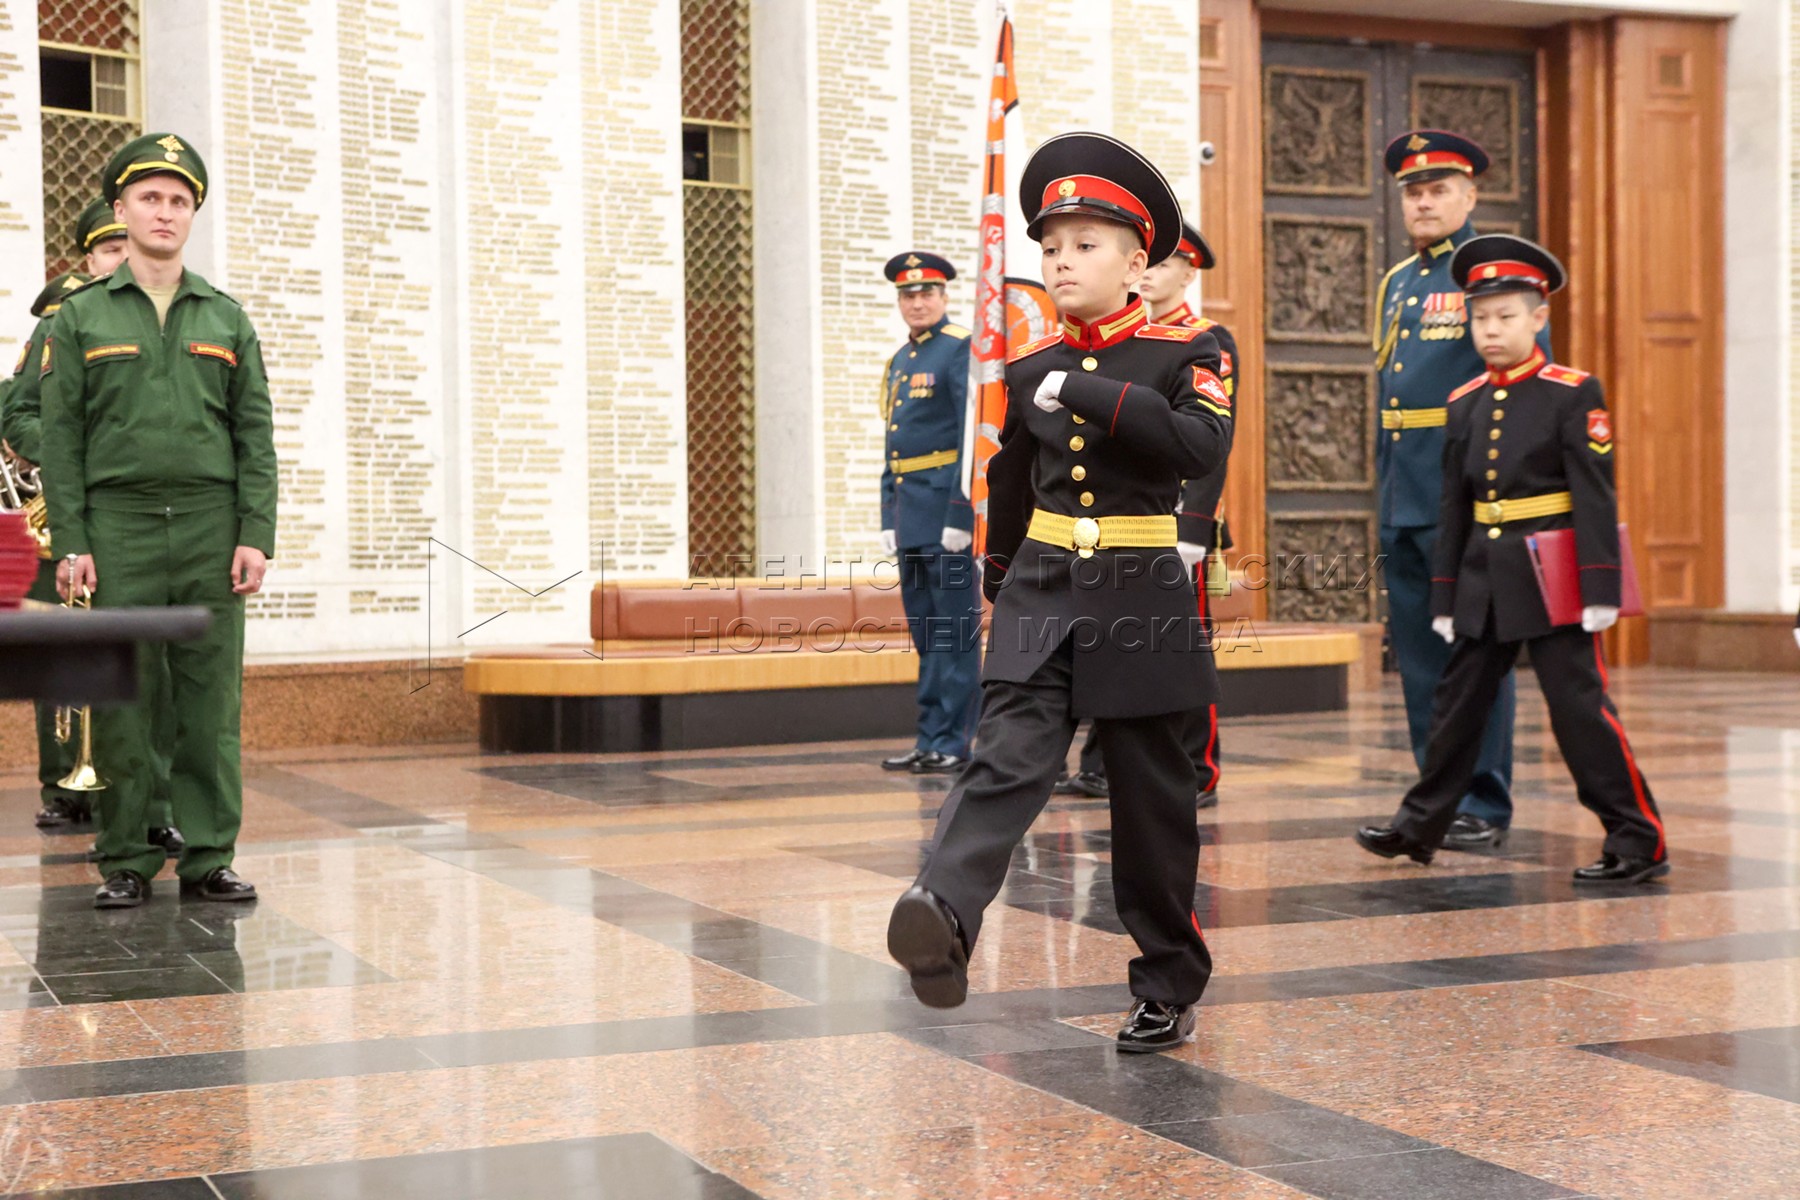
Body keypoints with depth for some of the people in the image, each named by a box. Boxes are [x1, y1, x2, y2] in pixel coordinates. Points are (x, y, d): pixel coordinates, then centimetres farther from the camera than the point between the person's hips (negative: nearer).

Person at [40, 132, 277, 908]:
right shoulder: (81, 318, 7)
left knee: (212, 699, 1)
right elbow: (60, 437, 3)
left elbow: (255, 435, 7)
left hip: (211, 529, 1)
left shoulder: (227, 320, 11)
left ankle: (209, 857, 6)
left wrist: (256, 536, -3)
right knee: (121, 700, 0)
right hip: (118, 529, -1)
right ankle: (126, 863, 7)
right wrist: (71, 543, -6)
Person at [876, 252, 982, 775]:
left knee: (955, 630, -4)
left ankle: (952, 742, -1)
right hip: (910, 514, 8)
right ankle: (930, 739, 16)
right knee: (925, 633, 11)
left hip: (947, 509, -8)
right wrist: (888, 517, 14)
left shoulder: (961, 350, -7)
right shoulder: (899, 361, 18)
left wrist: (961, 513, -19)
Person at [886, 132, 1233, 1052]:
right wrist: (1000, 579, 31)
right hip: (1041, 595, 3)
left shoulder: (1185, 353, -2)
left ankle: (1169, 987, 19)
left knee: (1151, 801, 5)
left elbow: (1204, 445, -22)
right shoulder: (1030, 367, 9)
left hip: (1141, 604, -2)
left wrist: (1090, 395, -25)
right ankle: (944, 919, -39)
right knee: (1007, 759, -18)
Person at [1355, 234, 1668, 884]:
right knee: (1455, 702, 14)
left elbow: (1595, 497, -12)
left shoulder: (1574, 393, -8)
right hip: (1483, 579, 6)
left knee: (1580, 707, -6)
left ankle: (1640, 841, 2)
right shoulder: (1465, 403, 9)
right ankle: (1420, 826, 26)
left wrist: (1599, 589, -17)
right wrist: (1445, 597, 10)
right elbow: (1453, 507, 11)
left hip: (1551, 578, -6)